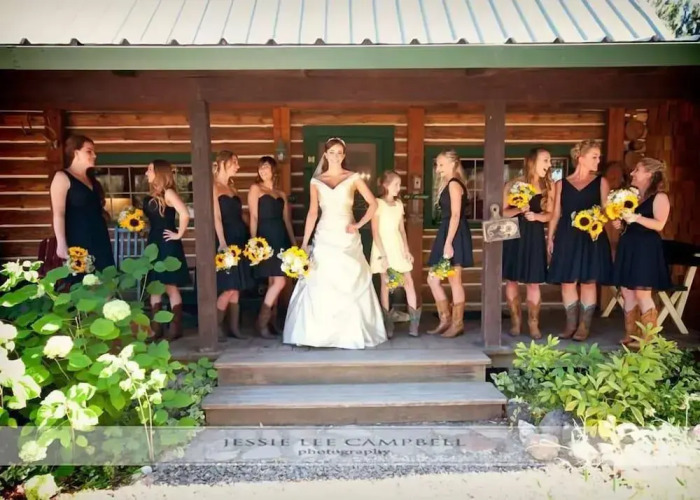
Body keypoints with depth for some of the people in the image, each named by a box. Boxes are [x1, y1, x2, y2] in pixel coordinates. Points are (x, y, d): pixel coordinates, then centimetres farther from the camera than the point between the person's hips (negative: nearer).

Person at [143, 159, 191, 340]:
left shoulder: (168, 193, -11)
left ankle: (176, 327, 6)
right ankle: (156, 327, 16)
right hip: (153, 243, 8)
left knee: (170, 286, -2)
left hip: (167, 244, -8)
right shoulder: (152, 196, 12)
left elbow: (185, 214, -24)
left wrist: (179, 235, -17)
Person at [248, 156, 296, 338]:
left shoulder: (281, 194, 17)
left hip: (282, 238, 6)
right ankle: (262, 321, -3)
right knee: (279, 282, -13)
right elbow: (254, 217, -6)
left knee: (274, 283, 7)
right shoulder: (255, 188, 3)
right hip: (266, 238, -6)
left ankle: (271, 322, 13)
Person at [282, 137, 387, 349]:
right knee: (321, 286, -1)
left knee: (351, 284, 0)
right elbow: (313, 213, 3)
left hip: (347, 238, -1)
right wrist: (304, 243, -2)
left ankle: (352, 332, 11)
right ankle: (321, 332, 9)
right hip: (324, 237, 1)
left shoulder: (353, 178, 4)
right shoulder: (316, 181, 7)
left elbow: (373, 204, 3)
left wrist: (359, 224, -7)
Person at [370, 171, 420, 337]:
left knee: (409, 282, 0)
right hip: (383, 247, -5)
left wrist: (407, 250, 4)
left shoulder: (399, 204, 10)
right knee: (385, 284, 1)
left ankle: (414, 322, 6)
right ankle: (388, 324, 8)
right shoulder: (378, 204, -7)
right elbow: (375, 232, -11)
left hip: (398, 246, 5)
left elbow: (402, 229, 13)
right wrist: (383, 255, -16)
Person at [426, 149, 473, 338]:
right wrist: (445, 241, 15)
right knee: (433, 280, 10)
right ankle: (445, 320, 17)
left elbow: (456, 215, -18)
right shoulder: (448, 185, 20)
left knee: (455, 282, -2)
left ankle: (457, 324, 8)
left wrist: (448, 243, -22)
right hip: (446, 234, 10)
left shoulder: (454, 184, -9)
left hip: (454, 236, -10)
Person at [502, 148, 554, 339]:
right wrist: (519, 210, -21)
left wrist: (536, 216, -13)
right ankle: (515, 322, 18)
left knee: (533, 282, 2)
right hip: (513, 235, -1)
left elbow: (549, 214, 6)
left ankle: (533, 324, 14)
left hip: (534, 237, 2)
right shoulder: (513, 184, -4)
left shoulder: (548, 186, 5)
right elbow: (502, 212, -5)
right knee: (511, 280, 4)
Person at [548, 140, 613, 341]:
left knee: (588, 282, 1)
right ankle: (571, 323, 16)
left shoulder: (601, 182, 6)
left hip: (591, 237, -1)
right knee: (567, 282, 3)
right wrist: (550, 237, 3)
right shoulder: (561, 184, 7)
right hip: (567, 237, 1)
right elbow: (556, 214, 9)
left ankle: (584, 326, 10)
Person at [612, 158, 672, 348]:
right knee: (627, 293, 7)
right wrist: (619, 223, 4)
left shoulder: (659, 197, -6)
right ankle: (630, 335, 15)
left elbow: (659, 224, -17)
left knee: (642, 294, -9)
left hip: (646, 249, -8)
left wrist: (637, 218, -28)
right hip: (628, 247, 8)